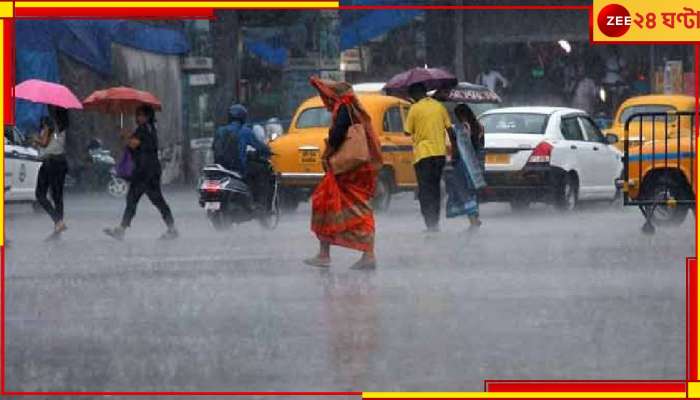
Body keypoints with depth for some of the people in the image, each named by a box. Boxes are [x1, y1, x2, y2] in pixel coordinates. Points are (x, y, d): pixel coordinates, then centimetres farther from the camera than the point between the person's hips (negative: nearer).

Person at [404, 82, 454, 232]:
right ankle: (435, 222, 18)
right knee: (435, 189, 16)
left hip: (423, 154, -5)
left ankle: (430, 224, -9)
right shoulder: (439, 106, 6)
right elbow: (449, 129, 8)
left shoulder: (415, 109, -7)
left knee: (425, 190, -1)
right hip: (439, 152, 5)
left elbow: (407, 132, -3)